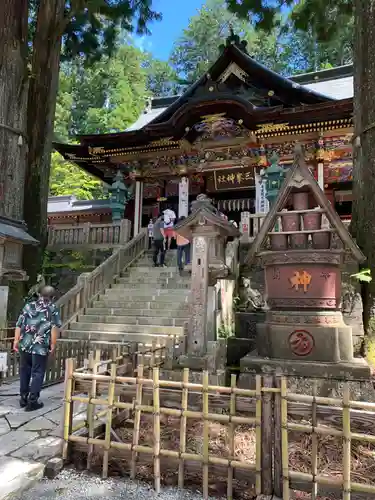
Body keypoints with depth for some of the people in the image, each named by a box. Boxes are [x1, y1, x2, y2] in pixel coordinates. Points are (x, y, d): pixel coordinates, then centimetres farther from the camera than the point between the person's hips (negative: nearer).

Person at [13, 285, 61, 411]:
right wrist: (53, 344, -5)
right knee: (37, 373, 5)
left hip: (24, 344, 4)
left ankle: (23, 398, 27)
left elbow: (19, 325, 9)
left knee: (24, 371, 17)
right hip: (41, 346, -4)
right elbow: (55, 328, -9)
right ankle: (32, 401, 8)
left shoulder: (28, 305, 12)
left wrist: (16, 340, 14)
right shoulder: (52, 308, 0)